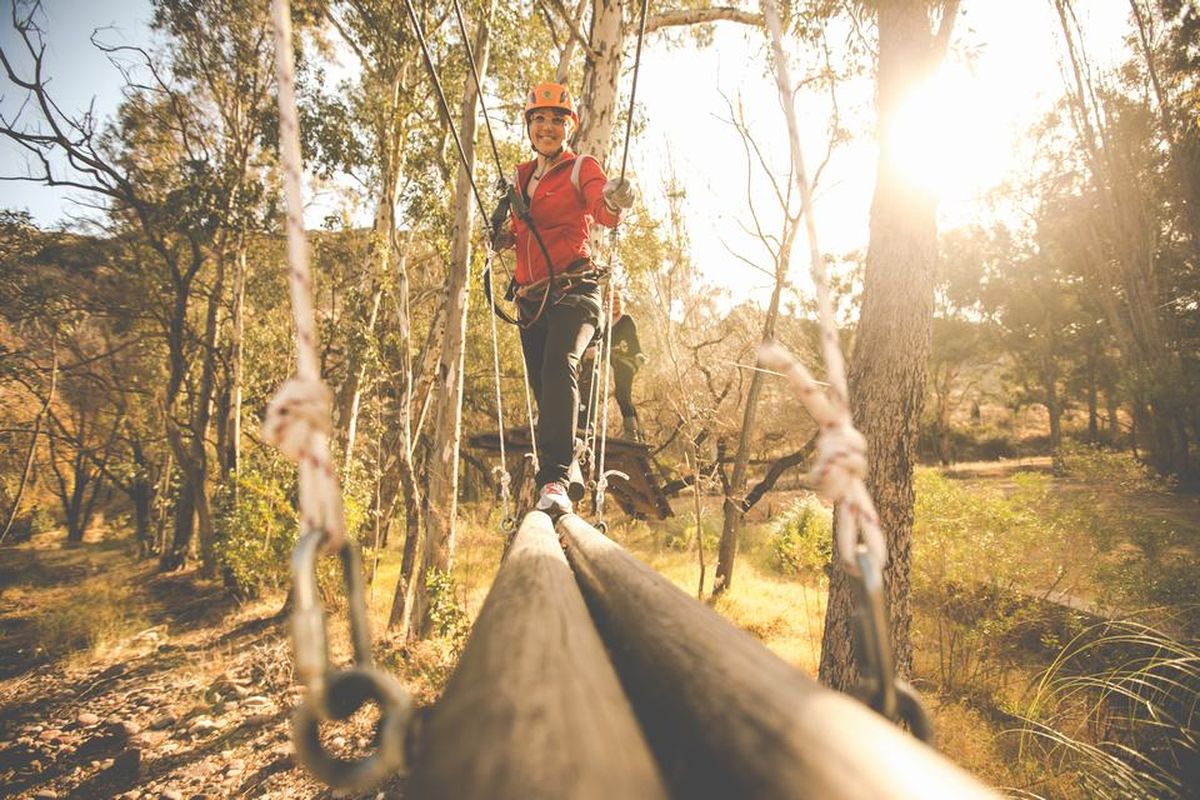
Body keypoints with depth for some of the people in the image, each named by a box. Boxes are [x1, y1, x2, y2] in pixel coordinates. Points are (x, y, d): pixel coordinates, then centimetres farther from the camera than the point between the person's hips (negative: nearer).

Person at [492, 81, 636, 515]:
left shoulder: (582, 169, 3)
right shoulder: (520, 177, 19)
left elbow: (605, 211, -17)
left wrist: (614, 201, -41)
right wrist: (504, 235, 4)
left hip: (573, 290, -6)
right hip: (531, 299, 6)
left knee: (559, 364, -31)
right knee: (544, 393, 6)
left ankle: (554, 480, -37)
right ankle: (568, 466, 28)